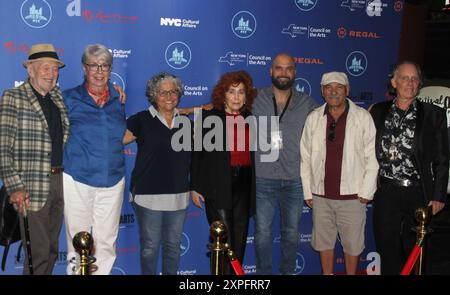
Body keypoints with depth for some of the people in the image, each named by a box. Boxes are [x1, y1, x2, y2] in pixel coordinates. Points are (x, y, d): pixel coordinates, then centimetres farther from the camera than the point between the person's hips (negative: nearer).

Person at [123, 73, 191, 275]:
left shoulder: (185, 122, 9)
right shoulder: (142, 120, -3)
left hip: (178, 196, 4)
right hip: (149, 195, -4)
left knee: (173, 245, 14)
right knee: (150, 246, 6)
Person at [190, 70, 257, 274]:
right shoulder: (208, 117, -1)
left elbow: (254, 154, 15)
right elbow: (196, 154, -2)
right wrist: (195, 187, -6)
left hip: (244, 187, 5)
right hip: (218, 188, -4)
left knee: (239, 240, 11)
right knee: (224, 241, -7)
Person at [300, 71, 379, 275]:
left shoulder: (363, 117, -3)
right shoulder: (313, 118, 3)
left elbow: (371, 157, -2)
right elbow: (306, 157, 6)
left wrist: (366, 192, -5)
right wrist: (308, 191, 4)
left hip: (352, 195, -2)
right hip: (321, 195, 2)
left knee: (352, 243, 8)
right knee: (324, 241, 13)